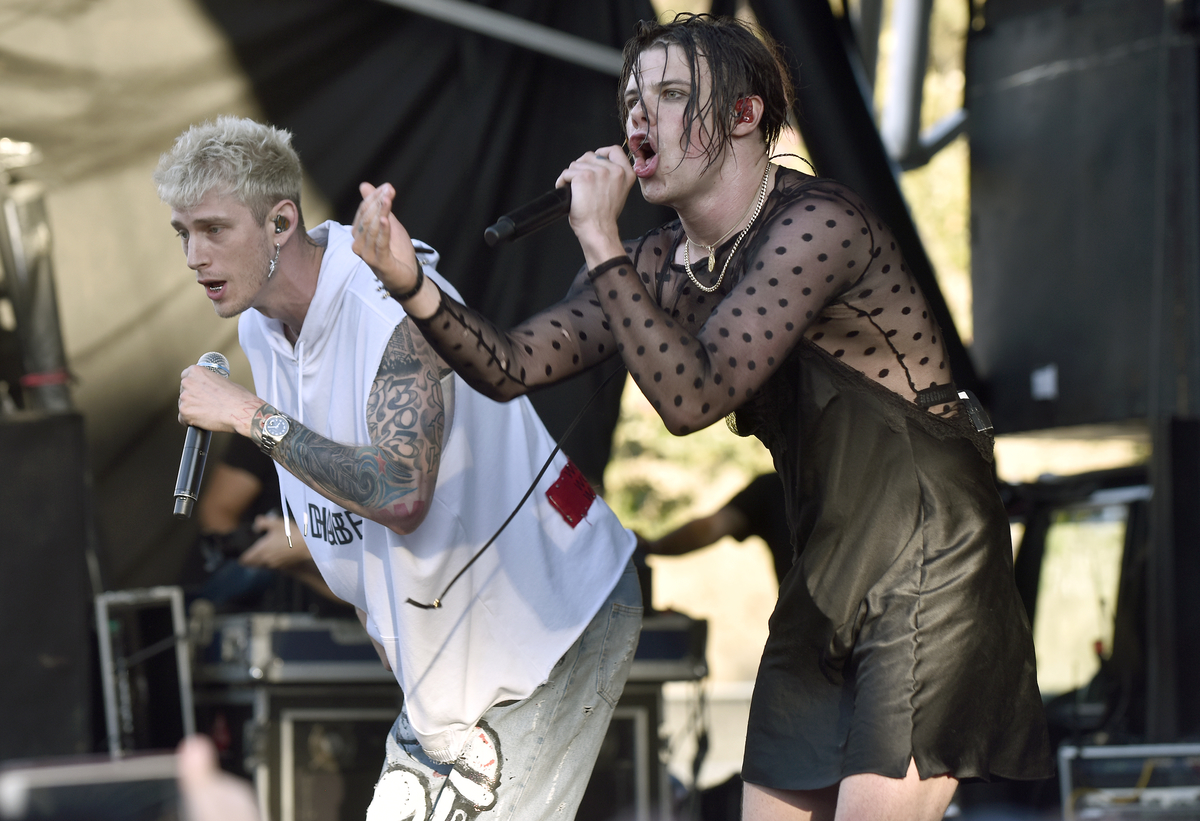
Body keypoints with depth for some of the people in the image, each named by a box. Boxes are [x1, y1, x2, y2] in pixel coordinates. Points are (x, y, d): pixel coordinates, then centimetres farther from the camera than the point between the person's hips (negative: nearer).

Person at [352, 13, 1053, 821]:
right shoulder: (660, 264, 5)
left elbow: (691, 397, -28)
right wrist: (413, 285, -16)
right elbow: (515, 364, -1)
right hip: (828, 582, 8)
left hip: (929, 564, -8)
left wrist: (601, 242, -25)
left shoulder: (817, 224, -20)